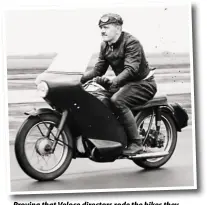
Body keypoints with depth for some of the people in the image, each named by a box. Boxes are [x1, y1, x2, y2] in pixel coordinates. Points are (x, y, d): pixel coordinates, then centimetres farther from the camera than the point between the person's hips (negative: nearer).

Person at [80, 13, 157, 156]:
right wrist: (80, 78, -9)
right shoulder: (105, 46, 7)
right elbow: (98, 70, 9)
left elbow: (131, 69, -30)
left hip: (142, 83, -9)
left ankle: (136, 143, -26)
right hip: (125, 83, 9)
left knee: (117, 100, -33)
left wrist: (113, 82, -45)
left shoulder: (131, 42, -18)